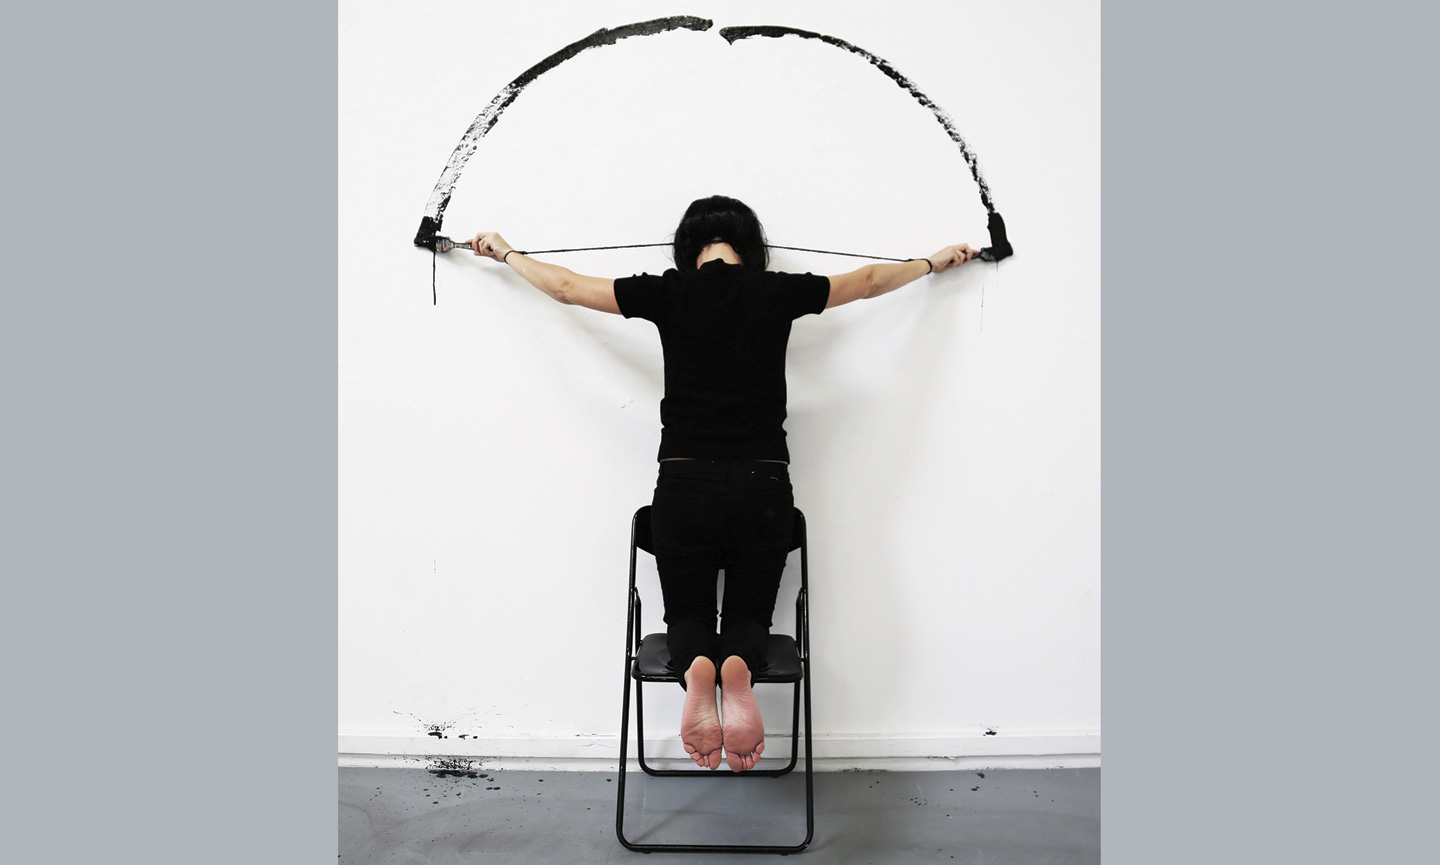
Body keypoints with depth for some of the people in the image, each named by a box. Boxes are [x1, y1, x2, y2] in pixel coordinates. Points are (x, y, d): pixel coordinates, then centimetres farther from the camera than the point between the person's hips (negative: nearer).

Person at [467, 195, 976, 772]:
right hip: (764, 485, 1)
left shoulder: (669, 293, 1)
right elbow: (869, 281, 18)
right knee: (748, 616, 15)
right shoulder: (778, 292, 2)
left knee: (688, 616, 16)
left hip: (685, 483, 0)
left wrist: (505, 252, 31)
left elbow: (564, 285, 12)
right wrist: (935, 262, 37)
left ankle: (697, 668, -23)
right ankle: (738, 667, -23)